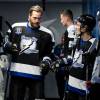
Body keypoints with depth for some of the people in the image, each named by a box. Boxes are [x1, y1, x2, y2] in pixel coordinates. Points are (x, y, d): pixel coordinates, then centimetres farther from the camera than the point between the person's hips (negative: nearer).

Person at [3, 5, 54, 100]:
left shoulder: (47, 34, 3)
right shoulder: (16, 27, 5)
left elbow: (48, 53, 11)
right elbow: (5, 43, 14)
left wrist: (46, 60, -8)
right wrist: (8, 46, -8)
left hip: (36, 74, -1)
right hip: (17, 72, 1)